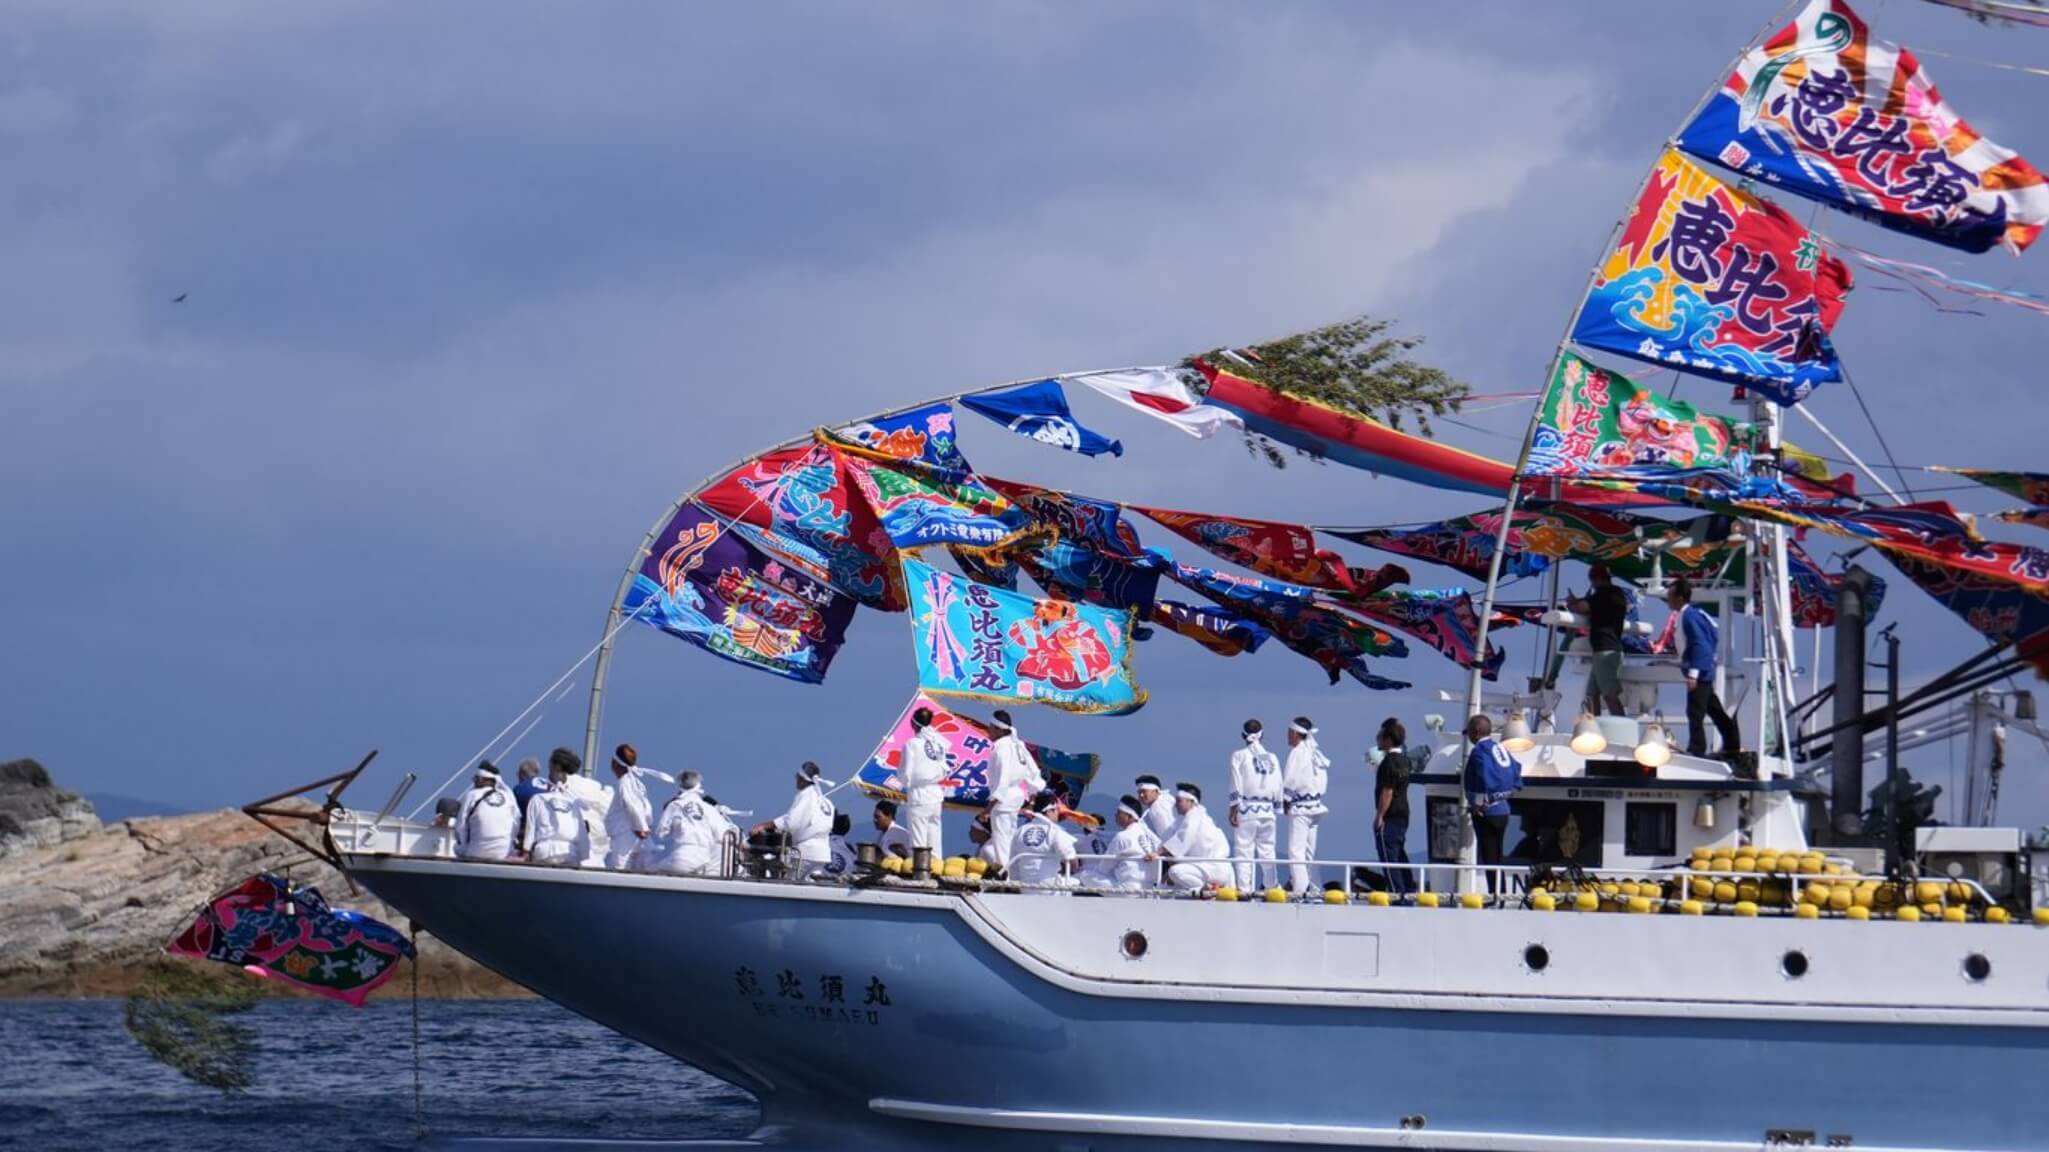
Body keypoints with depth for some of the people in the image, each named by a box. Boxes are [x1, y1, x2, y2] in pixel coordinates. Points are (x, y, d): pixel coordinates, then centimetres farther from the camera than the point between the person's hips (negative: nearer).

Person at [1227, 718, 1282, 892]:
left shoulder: (1239, 756, -2)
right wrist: (1276, 810, 17)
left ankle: (1244, 888, -12)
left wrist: (1233, 809, -3)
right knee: (1267, 850, 10)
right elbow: (1277, 789, 10)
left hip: (1247, 808, -4)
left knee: (1244, 850, -5)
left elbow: (1236, 787, -6)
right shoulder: (1272, 758, 9)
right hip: (1268, 810, 4)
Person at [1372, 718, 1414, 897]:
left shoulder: (1389, 762, -17)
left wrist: (1379, 816, -17)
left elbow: (1387, 792, -20)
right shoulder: (1403, 759, 12)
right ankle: (1409, 888, 18)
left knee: (1388, 856, -6)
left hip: (1390, 817, -9)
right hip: (1403, 814, 10)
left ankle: (1396, 893, -7)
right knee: (1400, 855, 16)